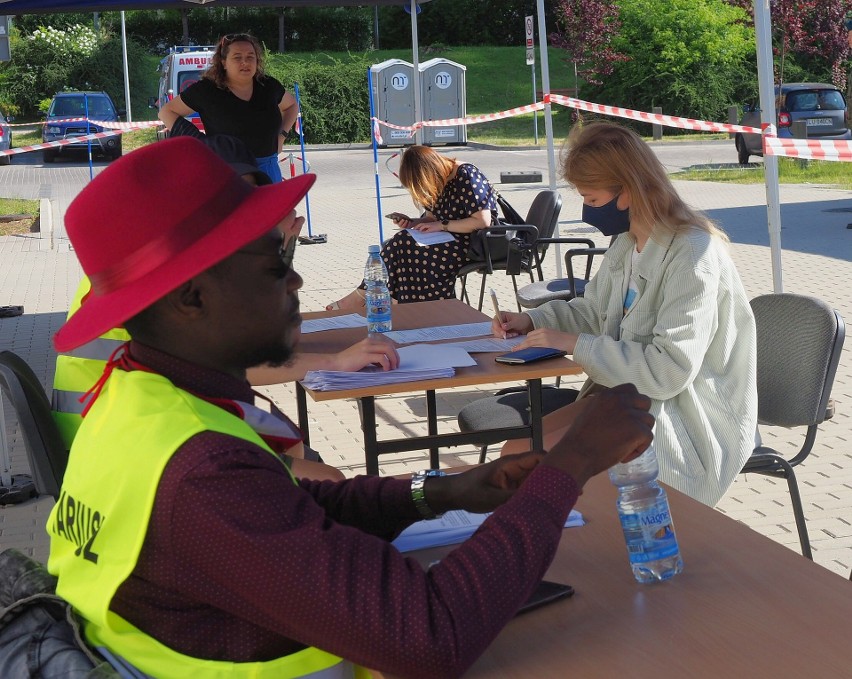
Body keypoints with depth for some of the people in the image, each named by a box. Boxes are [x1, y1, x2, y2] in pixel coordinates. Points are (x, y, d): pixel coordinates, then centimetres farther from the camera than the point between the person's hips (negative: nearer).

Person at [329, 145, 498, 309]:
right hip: (450, 239, 9)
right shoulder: (439, 182, 8)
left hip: (473, 245, -9)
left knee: (403, 246, -20)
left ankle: (362, 296, -9)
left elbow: (483, 221, -22)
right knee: (401, 243, -16)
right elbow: (432, 217, 17)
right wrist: (411, 222, -4)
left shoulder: (467, 176, -17)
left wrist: (442, 225, -19)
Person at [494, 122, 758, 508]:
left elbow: (668, 371, -28)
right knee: (516, 453, -2)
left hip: (691, 423, -9)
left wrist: (576, 344, -21)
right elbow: (592, 312, 24)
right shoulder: (626, 244, 7)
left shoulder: (692, 255, -22)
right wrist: (531, 321, 6)